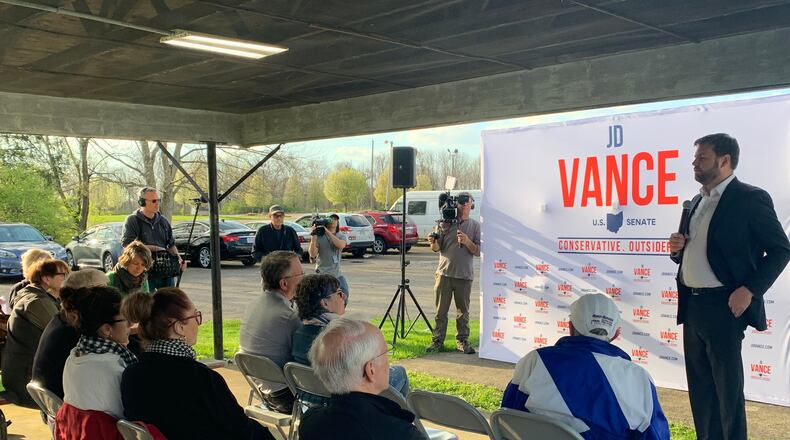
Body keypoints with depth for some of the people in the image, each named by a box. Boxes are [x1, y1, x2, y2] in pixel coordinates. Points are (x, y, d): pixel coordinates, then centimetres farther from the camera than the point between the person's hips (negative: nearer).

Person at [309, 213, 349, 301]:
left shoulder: (341, 236, 4)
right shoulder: (319, 236, -6)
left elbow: (341, 245, -20)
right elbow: (313, 255, -14)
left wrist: (328, 232, -25)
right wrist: (313, 240, -28)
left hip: (337, 273, 4)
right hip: (323, 274, -4)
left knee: (344, 295, 2)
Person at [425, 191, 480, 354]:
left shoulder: (475, 226, 6)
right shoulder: (445, 223, 5)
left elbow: (478, 251, 1)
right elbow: (437, 248, 3)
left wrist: (467, 241, -16)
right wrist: (433, 242, -19)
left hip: (465, 275, 0)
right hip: (444, 272, 0)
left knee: (463, 311, 8)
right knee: (441, 310, 4)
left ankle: (462, 341, 18)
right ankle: (437, 341, 12)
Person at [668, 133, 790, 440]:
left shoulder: (750, 198, -9)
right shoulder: (698, 201, 14)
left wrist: (750, 290, -18)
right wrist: (677, 249, 1)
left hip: (724, 306, -7)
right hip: (692, 305, 8)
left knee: (728, 388, 2)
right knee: (700, 387, 14)